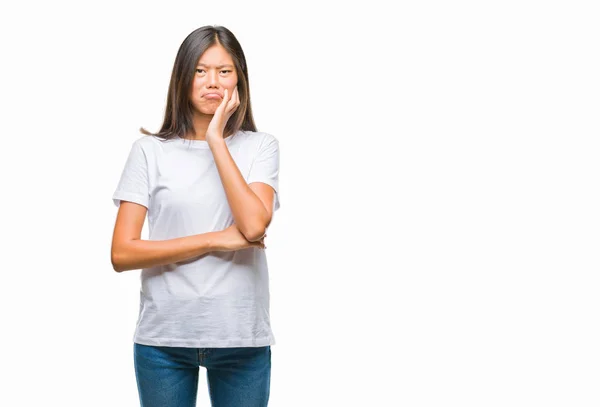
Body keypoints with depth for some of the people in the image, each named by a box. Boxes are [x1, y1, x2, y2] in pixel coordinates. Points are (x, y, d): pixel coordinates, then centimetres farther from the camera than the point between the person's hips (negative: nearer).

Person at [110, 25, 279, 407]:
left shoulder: (261, 146, 0)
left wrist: (217, 139, -12)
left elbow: (254, 225, -16)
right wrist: (216, 240, -12)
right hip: (164, 337, 0)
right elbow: (122, 254, -6)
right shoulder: (150, 150, -1)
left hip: (242, 336, 0)